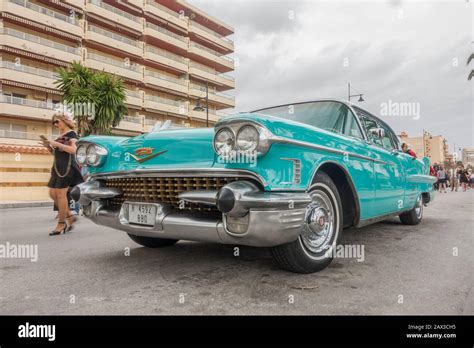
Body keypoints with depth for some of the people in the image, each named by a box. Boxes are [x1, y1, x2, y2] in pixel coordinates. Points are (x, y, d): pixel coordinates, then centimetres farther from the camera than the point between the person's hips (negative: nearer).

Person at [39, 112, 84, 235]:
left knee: (61, 194, -8)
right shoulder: (60, 136, 18)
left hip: (67, 166, -9)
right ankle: (69, 217, 18)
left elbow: (73, 150, -19)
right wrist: (48, 146, 5)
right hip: (58, 167, 9)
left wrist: (56, 144, -20)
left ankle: (61, 224, 0)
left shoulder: (71, 133, -5)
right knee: (53, 194, 8)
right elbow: (56, 154, 21)